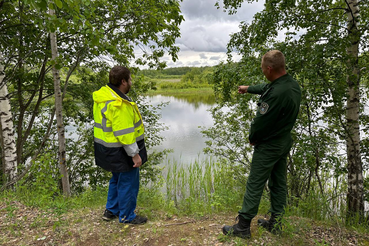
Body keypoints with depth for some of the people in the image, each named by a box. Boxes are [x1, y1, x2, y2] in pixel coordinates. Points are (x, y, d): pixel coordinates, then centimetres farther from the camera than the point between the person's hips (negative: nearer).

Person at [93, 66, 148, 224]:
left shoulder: (103, 95, 5)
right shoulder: (119, 104, -27)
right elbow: (124, 133, -27)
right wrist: (135, 154, -19)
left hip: (108, 148, 10)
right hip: (122, 151, -10)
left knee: (117, 179, 26)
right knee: (128, 183, 7)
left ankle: (111, 210, 41)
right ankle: (127, 216, 25)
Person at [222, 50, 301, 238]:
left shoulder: (277, 94, -29)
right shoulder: (293, 84, 2)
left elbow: (261, 121, -23)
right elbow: (266, 88, 20)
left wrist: (252, 138, -4)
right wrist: (248, 88, 34)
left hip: (268, 146, -9)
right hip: (285, 143, 10)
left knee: (254, 185, 0)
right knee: (279, 184, 16)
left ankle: (243, 226, 12)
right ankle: (275, 223, 31)